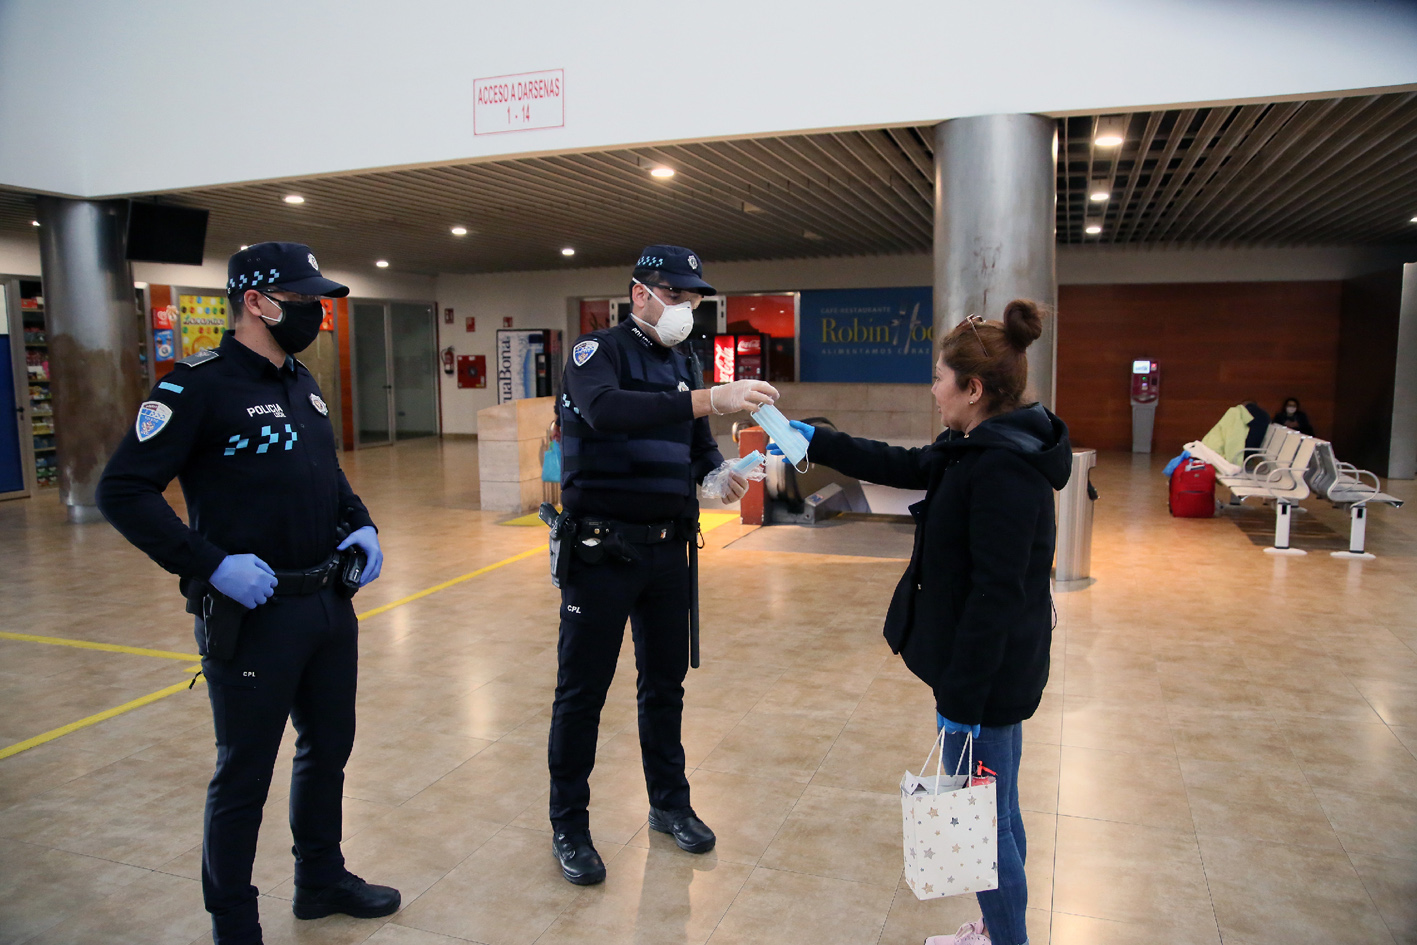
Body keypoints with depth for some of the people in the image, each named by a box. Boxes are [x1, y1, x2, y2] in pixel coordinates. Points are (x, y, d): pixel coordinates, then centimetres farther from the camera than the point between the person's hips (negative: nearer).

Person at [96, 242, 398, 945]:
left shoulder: (302, 383, 11)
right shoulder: (199, 385, -14)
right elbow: (122, 492, -17)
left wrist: (358, 524, 6)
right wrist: (211, 563, -23)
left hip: (329, 603, 8)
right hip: (251, 615, -8)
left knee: (329, 749, 20)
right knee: (244, 775, 7)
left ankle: (321, 878, 41)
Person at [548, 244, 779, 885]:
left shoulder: (685, 364, 10)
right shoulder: (596, 352, -10)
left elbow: (696, 446, 13)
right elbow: (606, 409, -32)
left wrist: (719, 473, -11)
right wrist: (709, 399, -40)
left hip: (668, 549, 6)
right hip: (601, 551, -6)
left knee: (665, 682, 17)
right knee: (582, 691, 5)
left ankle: (669, 803, 34)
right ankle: (569, 825, 21)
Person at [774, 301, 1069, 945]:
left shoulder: (1004, 471, -24)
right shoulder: (979, 450, 7)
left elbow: (995, 595, -26)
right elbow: (903, 467, 20)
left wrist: (962, 697, -22)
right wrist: (814, 441, 25)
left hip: (988, 678, -10)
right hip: (994, 671, 10)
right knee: (995, 813, 22)